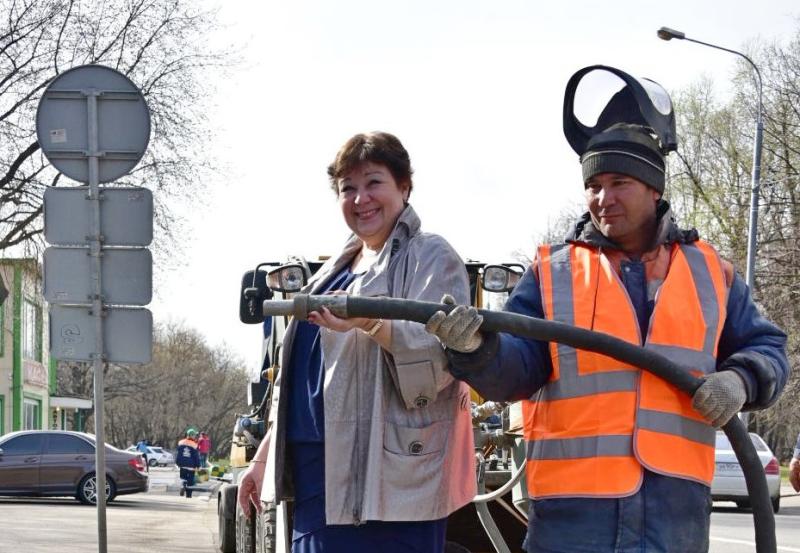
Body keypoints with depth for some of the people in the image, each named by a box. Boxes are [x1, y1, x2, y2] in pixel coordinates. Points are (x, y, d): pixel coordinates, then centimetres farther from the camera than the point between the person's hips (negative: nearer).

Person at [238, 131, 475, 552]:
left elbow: (442, 352, -17)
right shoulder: (337, 270, 22)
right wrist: (266, 455, 23)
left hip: (387, 475, -8)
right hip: (317, 470, 8)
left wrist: (370, 321, -32)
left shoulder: (430, 258, -1)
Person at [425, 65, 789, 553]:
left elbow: (767, 349, 18)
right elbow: (515, 369, -1)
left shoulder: (709, 272, 13)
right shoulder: (552, 272, 8)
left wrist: (740, 380, -5)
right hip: (572, 511, -1)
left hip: (676, 510, 2)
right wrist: (477, 347, -24)